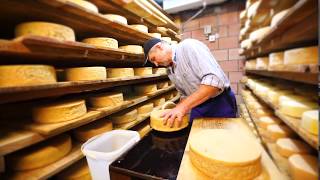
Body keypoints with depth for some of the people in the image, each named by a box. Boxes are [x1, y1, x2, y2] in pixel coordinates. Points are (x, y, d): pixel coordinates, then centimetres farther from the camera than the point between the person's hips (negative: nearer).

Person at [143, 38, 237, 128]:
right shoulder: (170, 70, 6)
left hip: (220, 104, -6)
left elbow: (215, 80, -31)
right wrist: (178, 109, 0)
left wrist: (183, 106, -32)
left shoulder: (189, 46, -18)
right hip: (198, 107, 7)